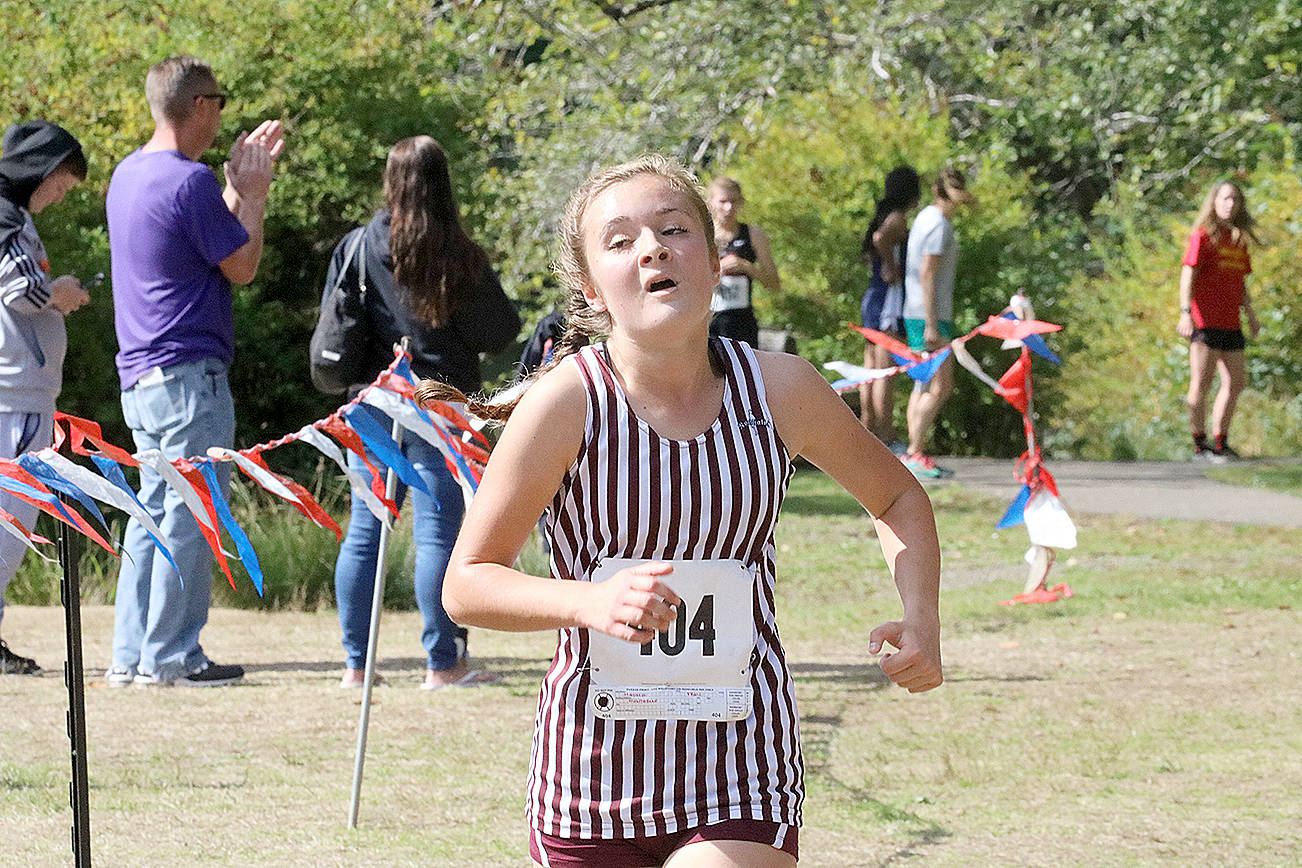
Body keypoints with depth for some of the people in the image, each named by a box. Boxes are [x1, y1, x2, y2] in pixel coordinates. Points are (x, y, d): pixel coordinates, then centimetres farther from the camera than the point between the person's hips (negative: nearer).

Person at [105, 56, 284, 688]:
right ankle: (169, 657, -3)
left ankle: (129, 655, 13)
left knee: (153, 513, 13)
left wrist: (239, 185, 23)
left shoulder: (128, 176, 14)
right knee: (189, 518, -4)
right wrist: (253, 192, 2)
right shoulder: (190, 181, -16)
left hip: (140, 375, 9)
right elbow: (242, 266, -8)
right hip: (188, 374, -9)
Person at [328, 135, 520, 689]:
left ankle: (356, 663, 10)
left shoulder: (358, 247, -1)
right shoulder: (460, 257, -7)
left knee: (363, 533, 8)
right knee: (437, 534, -1)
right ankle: (442, 664, 1)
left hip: (371, 403, 3)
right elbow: (501, 332, -1)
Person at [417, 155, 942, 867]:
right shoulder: (569, 400, -12)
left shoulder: (780, 389, -5)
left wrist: (921, 619, -2)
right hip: (596, 765, 0)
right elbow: (466, 585, -6)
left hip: (742, 774, 0)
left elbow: (896, 498, 15)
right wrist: (590, 602, -24)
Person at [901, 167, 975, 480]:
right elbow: (927, 275, -19)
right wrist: (931, 325, -20)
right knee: (939, 386, -10)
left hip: (915, 314, 10)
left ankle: (916, 453, 10)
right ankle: (915, 453, -11)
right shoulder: (939, 225, -14)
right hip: (930, 316, -10)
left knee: (923, 385, 10)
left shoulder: (925, 217, 15)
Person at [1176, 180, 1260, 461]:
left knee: (1236, 381, 9)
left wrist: (1250, 314, 23)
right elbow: (1188, 275, -11)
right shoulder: (1202, 236, -5)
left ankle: (1220, 443, 19)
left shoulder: (1238, 240, 16)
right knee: (1201, 383, -7)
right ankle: (1200, 446, 0)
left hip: (1230, 323, 8)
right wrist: (1185, 312, -20)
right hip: (1204, 321, -8)